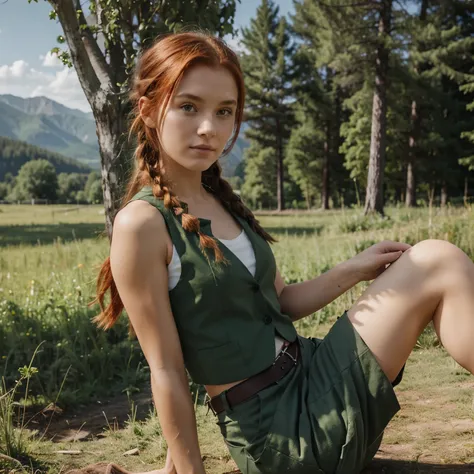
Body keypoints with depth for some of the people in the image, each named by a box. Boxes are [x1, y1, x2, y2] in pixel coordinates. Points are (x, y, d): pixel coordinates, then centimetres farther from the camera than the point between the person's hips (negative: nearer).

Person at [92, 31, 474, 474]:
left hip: (310, 374, 8)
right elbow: (165, 371, -14)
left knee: (435, 261, 6)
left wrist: (354, 270, 3)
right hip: (278, 430, -8)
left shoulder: (224, 202, 10)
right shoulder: (141, 225, -16)